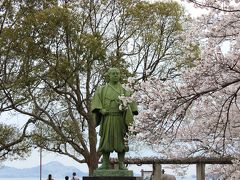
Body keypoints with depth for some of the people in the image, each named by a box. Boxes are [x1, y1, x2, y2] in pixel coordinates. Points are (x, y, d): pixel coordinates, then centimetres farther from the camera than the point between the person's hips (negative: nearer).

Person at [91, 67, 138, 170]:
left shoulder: (123, 90, 14)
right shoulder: (102, 89, 12)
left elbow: (131, 99, 7)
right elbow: (96, 98, 1)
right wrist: (100, 109, -15)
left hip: (119, 118, 0)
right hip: (107, 118, 0)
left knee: (120, 140, -3)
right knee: (106, 140, -3)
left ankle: (121, 164, 0)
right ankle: (105, 164, 1)